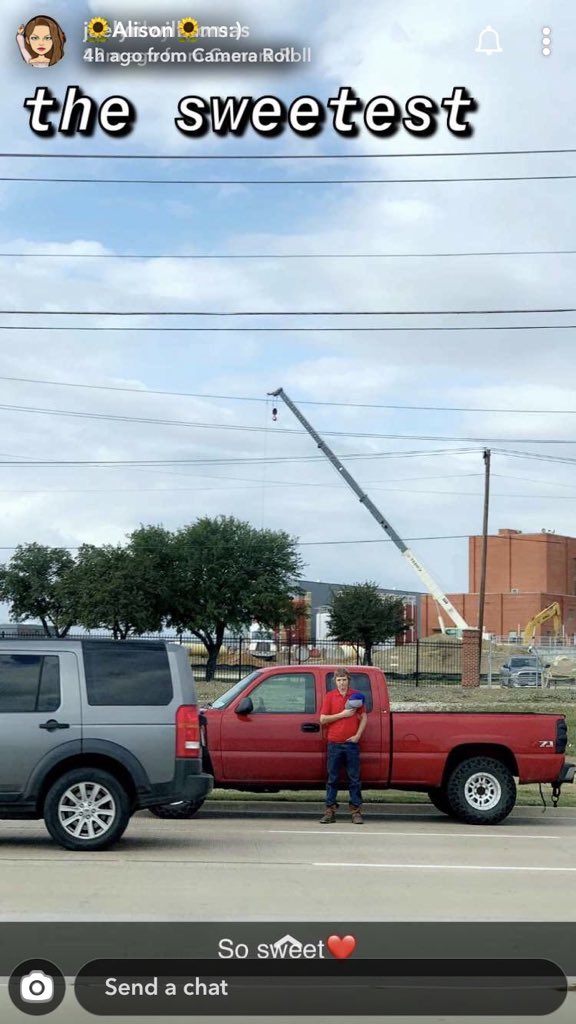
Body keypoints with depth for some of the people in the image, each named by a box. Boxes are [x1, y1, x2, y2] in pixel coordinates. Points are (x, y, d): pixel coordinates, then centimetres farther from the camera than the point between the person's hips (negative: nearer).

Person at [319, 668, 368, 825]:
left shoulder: (356, 696, 6)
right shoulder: (330, 696, 4)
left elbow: (364, 717, 9)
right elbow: (323, 719, 0)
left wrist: (358, 735, -4)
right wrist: (342, 714, -9)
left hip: (352, 743, 0)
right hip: (334, 744, 0)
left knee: (354, 779, 2)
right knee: (332, 779, 3)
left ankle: (356, 811, 5)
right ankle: (330, 811, 7)